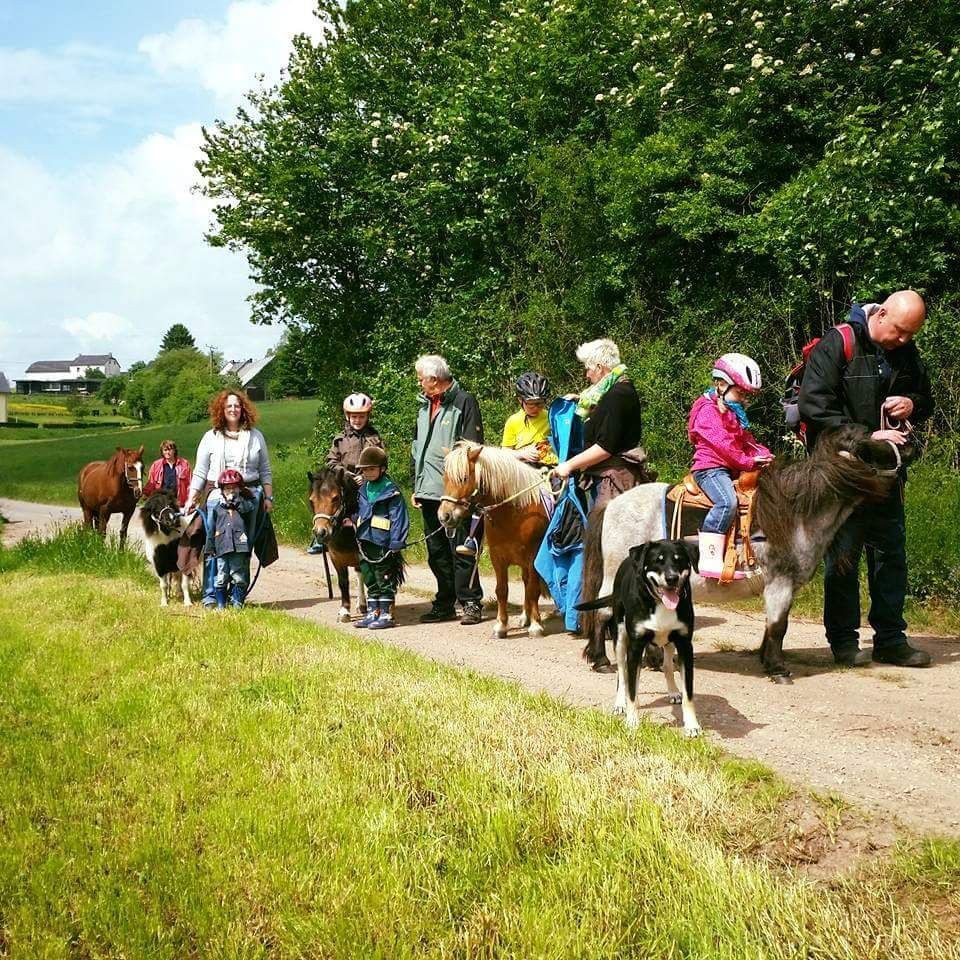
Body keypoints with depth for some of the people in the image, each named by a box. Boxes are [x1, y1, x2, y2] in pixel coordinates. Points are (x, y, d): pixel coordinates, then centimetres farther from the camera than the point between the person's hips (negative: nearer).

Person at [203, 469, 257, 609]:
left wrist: (236, 499, -7)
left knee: (239, 577, 1)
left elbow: (250, 507, -17)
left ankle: (237, 602, 10)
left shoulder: (243, 504, 9)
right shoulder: (217, 508, 10)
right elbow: (211, 529, 12)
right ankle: (220, 604, 10)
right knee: (221, 578, 3)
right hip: (222, 548, 1)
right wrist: (209, 548, 8)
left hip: (239, 547, -1)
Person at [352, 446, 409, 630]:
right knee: (370, 581, 14)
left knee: (385, 581, 0)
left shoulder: (390, 490, -11)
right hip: (365, 543, 8)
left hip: (383, 544, -8)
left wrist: (396, 544, -18)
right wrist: (353, 519, 6)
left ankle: (386, 614, 6)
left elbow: (399, 518, -14)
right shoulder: (363, 489, 11)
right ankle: (372, 613, 21)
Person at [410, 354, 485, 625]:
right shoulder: (425, 405, 17)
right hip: (429, 491, 8)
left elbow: (472, 446, -10)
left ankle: (471, 602, 3)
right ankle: (445, 604, 19)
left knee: (460, 549, -4)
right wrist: (416, 485, 17)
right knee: (436, 551, 11)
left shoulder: (464, 401, -5)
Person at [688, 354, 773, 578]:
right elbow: (721, 442, -14)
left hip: (733, 468, 10)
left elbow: (747, 441, 21)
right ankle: (710, 560, -37)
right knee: (727, 502, -33)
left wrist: (764, 455, 1)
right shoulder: (708, 409, -4)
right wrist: (747, 461, -14)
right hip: (710, 467, -10)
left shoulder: (736, 414, 26)